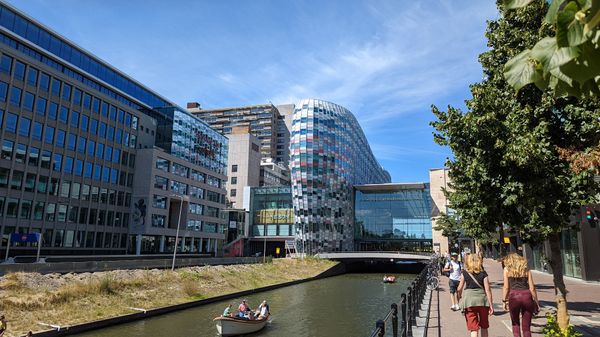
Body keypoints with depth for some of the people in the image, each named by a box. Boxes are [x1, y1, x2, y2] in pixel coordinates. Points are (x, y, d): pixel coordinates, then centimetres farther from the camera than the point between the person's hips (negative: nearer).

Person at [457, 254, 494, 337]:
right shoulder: (483, 273, 1)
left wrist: (459, 296, 25)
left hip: (469, 302, -1)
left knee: (473, 328, 3)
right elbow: (487, 290, -3)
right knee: (484, 326, 20)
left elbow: (460, 289, 6)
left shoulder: (465, 273, 0)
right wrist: (491, 305, 1)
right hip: (482, 301, 2)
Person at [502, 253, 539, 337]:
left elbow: (506, 287, 3)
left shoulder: (507, 269, 8)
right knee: (526, 327, 11)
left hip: (514, 296, -2)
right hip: (527, 296, 2)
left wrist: (504, 301, 9)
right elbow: (532, 288, 8)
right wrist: (536, 303, 14)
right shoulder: (526, 270, 14)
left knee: (515, 324, 17)